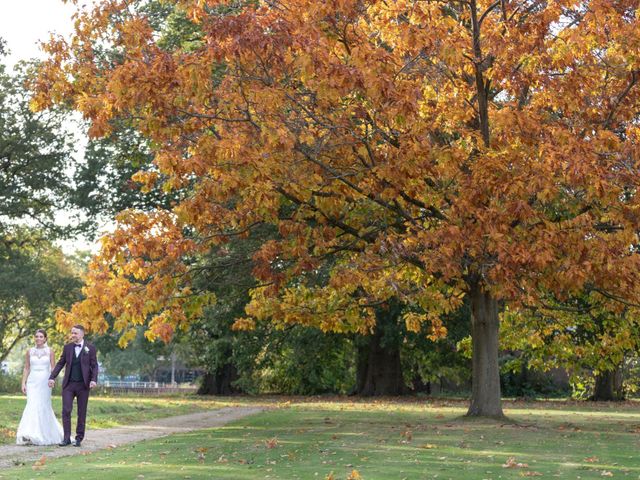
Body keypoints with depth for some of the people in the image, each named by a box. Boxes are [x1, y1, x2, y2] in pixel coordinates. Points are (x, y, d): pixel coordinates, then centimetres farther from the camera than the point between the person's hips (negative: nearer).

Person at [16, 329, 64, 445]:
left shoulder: (49, 351, 3)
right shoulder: (30, 351, 8)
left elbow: (53, 368, 1)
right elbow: (26, 368, 9)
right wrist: (23, 383, 1)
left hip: (45, 382, -1)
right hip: (32, 381, 1)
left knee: (43, 407, -2)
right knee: (32, 406, -8)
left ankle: (44, 435, 4)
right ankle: (31, 435, -7)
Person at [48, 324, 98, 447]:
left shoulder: (90, 348, -1)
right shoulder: (67, 347, 6)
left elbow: (94, 366, -2)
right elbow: (60, 363, 7)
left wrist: (94, 379, -16)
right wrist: (52, 377, -3)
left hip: (83, 385, -2)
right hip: (68, 384, 2)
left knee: (82, 413, 4)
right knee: (66, 411, -6)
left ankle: (79, 438, 13)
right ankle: (67, 438, -2)